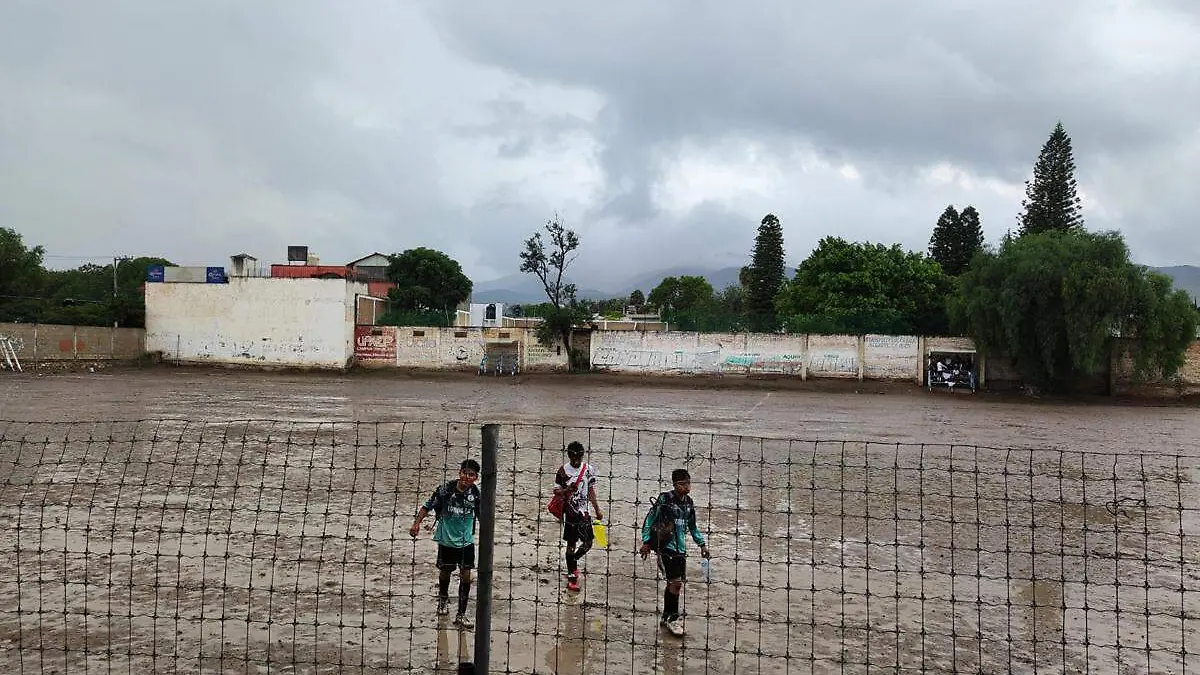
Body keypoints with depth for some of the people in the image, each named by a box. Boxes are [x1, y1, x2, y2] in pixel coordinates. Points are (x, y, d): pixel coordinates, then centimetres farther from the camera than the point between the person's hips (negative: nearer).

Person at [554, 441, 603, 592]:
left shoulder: (589, 469, 5)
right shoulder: (563, 470, -5)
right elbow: (556, 490, -1)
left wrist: (597, 510, 15)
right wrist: (567, 490, -22)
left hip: (584, 511, 4)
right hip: (570, 512, -3)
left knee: (588, 543, 3)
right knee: (571, 544, 1)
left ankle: (572, 563, 29)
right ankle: (571, 576, 10)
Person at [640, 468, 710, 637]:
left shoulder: (689, 502, 9)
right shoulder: (664, 499, -11)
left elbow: (692, 526, 21)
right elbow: (650, 520, -6)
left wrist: (702, 544, 15)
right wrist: (646, 542, -9)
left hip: (681, 548, 6)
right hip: (666, 547, -6)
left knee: (674, 584, 10)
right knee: (675, 582, -10)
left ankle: (666, 618, 23)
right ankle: (673, 618, 3)